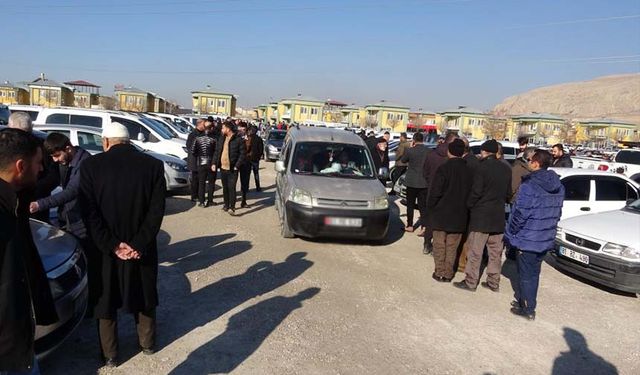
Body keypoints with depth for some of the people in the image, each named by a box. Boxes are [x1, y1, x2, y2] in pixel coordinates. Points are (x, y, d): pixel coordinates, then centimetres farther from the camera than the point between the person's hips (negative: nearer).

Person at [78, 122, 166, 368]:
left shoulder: (91, 165, -10)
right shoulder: (153, 165, -7)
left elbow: (89, 212, -15)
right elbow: (157, 210, -12)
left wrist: (112, 245, -13)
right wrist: (138, 244, -12)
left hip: (104, 248, -1)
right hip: (141, 247, 1)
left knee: (105, 300, 17)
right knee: (143, 295, 21)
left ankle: (110, 355, 31)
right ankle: (148, 343, 38)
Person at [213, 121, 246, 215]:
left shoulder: (238, 140, -9)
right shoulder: (221, 138, 10)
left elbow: (242, 154, -9)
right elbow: (217, 151, 16)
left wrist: (237, 166, -14)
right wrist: (214, 163, 5)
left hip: (232, 169, -6)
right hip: (222, 167, 6)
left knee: (231, 187, -9)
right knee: (225, 187, 14)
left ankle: (232, 207, -6)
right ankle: (226, 205, 27)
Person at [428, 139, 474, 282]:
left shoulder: (443, 169, -15)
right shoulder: (469, 171, -1)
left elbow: (435, 192, -15)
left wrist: (430, 206, -1)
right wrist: (464, 207, 13)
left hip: (441, 213, -4)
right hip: (459, 215, 4)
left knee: (440, 245, 8)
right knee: (452, 246, 12)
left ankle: (440, 272, 13)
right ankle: (448, 273, 18)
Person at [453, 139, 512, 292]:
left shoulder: (482, 168, -14)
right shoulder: (506, 169, 7)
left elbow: (476, 192, -16)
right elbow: (508, 193, 12)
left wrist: (469, 205, -1)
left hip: (481, 216, -7)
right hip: (498, 216, 7)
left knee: (475, 251, 1)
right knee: (495, 251, 12)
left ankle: (470, 282, 7)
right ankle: (494, 282, 20)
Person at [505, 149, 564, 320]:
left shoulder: (529, 185, -21)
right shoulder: (558, 186, 4)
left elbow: (521, 213, -21)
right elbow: (557, 212, 11)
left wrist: (511, 232, -8)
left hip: (528, 238, -7)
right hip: (546, 239, 7)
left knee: (526, 274, 6)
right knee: (534, 272, 19)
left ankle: (528, 309, 15)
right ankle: (525, 300, 33)